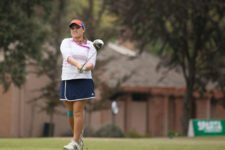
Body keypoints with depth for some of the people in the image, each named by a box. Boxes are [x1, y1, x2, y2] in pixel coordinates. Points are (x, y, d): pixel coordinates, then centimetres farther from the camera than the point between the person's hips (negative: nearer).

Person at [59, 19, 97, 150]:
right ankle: (79, 138, 20)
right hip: (67, 80, 2)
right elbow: (68, 56, -13)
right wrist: (78, 65, -32)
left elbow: (92, 63, -4)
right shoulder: (66, 42, 7)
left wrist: (86, 67, -28)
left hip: (83, 81, -2)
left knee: (78, 110, -10)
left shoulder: (90, 46, 8)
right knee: (70, 112, 5)